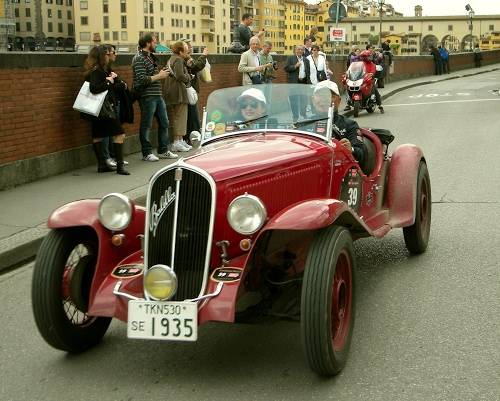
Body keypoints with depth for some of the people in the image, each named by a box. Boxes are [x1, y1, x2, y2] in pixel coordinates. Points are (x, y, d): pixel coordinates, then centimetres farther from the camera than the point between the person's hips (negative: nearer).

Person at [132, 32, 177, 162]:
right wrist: (159, 76, -14)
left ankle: (163, 150, 21)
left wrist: (162, 74, 9)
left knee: (164, 123, 12)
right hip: (147, 96, -9)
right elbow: (142, 80, -21)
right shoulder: (139, 59, -12)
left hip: (157, 95, 10)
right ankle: (147, 153, 8)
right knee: (146, 125, 0)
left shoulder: (150, 57, 17)